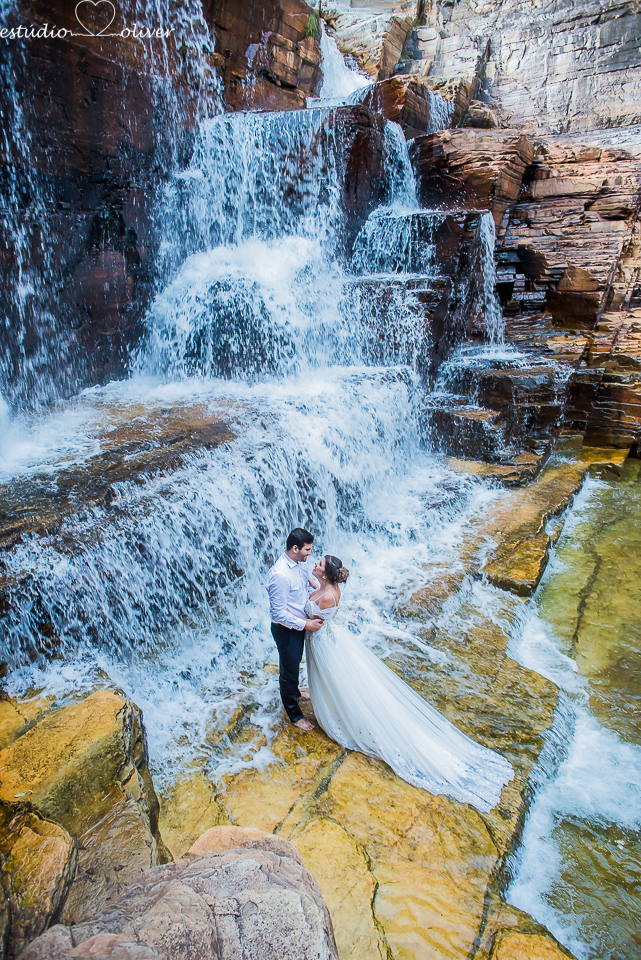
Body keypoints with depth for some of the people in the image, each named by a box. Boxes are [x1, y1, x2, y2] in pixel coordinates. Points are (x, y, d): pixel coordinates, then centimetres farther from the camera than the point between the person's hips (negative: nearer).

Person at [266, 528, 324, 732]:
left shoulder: (300, 562, -7)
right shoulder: (279, 575, -34)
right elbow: (279, 612, -28)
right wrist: (306, 624, -23)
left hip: (299, 623, 8)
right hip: (286, 629, -8)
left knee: (295, 663, 31)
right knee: (289, 670, 13)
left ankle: (295, 692, 58)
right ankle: (294, 714, 33)